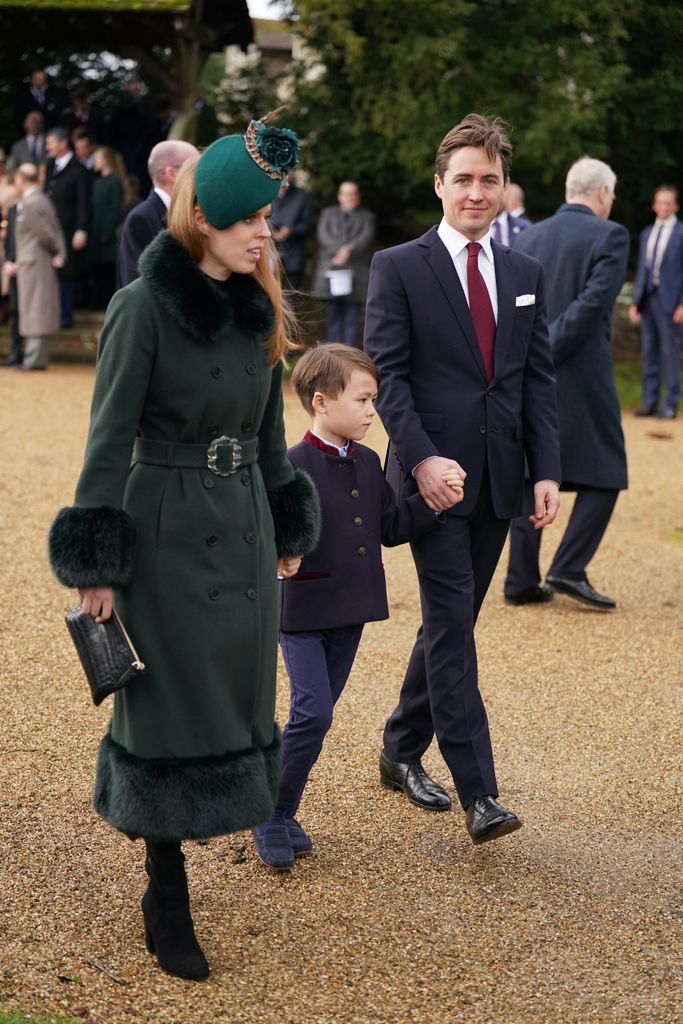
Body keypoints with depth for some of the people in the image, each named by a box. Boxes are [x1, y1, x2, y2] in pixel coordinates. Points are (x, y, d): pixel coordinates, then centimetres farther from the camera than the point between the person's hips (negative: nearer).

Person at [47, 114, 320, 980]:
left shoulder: (256, 308, 6)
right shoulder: (144, 308, -14)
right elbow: (110, 439, -12)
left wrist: (288, 530, 19)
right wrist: (96, 564, -13)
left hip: (243, 529, 7)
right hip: (167, 533, -6)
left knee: (233, 698, 10)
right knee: (175, 710, -1)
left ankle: (168, 855, 27)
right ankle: (167, 905, 11)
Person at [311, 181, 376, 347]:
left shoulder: (366, 216, 18)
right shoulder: (328, 214, 20)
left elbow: (367, 237, 0)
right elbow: (323, 235, 3)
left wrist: (349, 249, -17)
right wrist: (338, 251, -14)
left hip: (356, 272, -1)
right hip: (331, 269, 1)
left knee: (352, 316, -4)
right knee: (332, 313, -2)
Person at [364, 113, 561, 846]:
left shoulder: (525, 274, 12)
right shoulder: (399, 267, -2)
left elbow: (539, 378, 10)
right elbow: (386, 373, -7)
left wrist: (546, 471, 0)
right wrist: (421, 457, -18)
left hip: (498, 480, 5)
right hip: (434, 475, -5)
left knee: (451, 622, 13)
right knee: (452, 627, -9)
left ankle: (402, 752, 29)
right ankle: (478, 795, -11)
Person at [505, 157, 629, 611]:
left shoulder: (530, 237, 11)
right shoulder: (609, 236, -5)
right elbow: (593, 302, -16)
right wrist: (546, 355, -14)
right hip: (581, 377, -6)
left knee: (531, 476, 11)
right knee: (604, 474, 5)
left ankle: (522, 581, 10)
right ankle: (569, 569, -6)